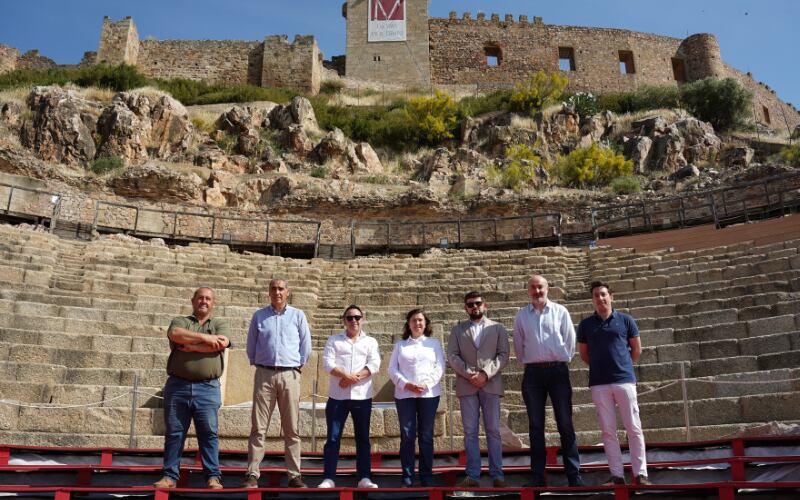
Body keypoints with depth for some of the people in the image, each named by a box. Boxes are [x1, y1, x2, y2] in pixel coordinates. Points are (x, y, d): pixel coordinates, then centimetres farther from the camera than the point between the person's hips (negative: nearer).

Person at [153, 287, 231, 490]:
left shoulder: (220, 324, 14)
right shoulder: (180, 321, 14)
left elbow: (222, 343, -8)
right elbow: (174, 334, -10)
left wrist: (192, 346, -6)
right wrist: (205, 338, -12)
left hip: (207, 388, -1)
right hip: (177, 386, 1)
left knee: (209, 433, -2)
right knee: (174, 433, 5)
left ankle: (213, 477, 2)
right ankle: (170, 476, 13)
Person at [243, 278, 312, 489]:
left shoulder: (298, 316, 7)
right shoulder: (259, 316, 9)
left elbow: (306, 346, 10)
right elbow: (251, 345, 16)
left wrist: (298, 364, 9)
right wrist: (257, 364, 13)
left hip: (290, 376, 0)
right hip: (264, 374, 1)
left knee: (291, 429, 2)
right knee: (258, 427, -1)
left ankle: (294, 475, 6)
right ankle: (252, 474, 2)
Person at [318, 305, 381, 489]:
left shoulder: (370, 341, 11)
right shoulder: (333, 340, 10)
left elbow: (374, 365, -2)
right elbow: (327, 363, -4)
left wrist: (354, 377, -14)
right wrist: (347, 376, -17)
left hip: (362, 396, 1)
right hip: (337, 396, 0)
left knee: (363, 438, 5)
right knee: (333, 438, 0)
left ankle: (364, 478, 11)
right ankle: (329, 478, 5)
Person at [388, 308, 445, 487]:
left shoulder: (434, 343, 11)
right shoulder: (400, 345, 13)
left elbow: (440, 367, 2)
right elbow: (392, 369, 5)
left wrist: (426, 385, -12)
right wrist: (405, 384, -11)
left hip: (429, 394, 0)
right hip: (404, 394, 0)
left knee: (426, 436, 2)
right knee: (407, 436, -1)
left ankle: (426, 477, 8)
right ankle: (407, 477, 4)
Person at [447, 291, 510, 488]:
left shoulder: (498, 328, 12)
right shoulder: (457, 330, 14)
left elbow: (503, 355, 2)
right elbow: (452, 356, 3)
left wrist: (486, 374, -11)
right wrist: (470, 374, -10)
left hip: (491, 385, -1)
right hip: (466, 386, 1)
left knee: (493, 431, 0)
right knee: (470, 432, 1)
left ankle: (497, 475, 5)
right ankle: (472, 476, 3)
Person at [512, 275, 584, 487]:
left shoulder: (560, 311, 4)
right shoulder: (521, 315, 7)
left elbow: (569, 340, 6)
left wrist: (564, 359, 5)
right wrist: (527, 361, 11)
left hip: (558, 370, -1)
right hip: (533, 372, 1)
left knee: (565, 424, 0)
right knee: (536, 426, 5)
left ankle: (574, 475, 5)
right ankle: (537, 475, 10)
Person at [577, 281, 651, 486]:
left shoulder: (625, 320, 3)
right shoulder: (586, 324, 6)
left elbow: (636, 348, 12)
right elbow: (584, 353, 15)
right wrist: (601, 366, 11)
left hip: (624, 380, -1)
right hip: (599, 383, 1)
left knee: (634, 428, 0)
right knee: (608, 430, 3)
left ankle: (641, 474, 6)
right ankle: (617, 475, 9)